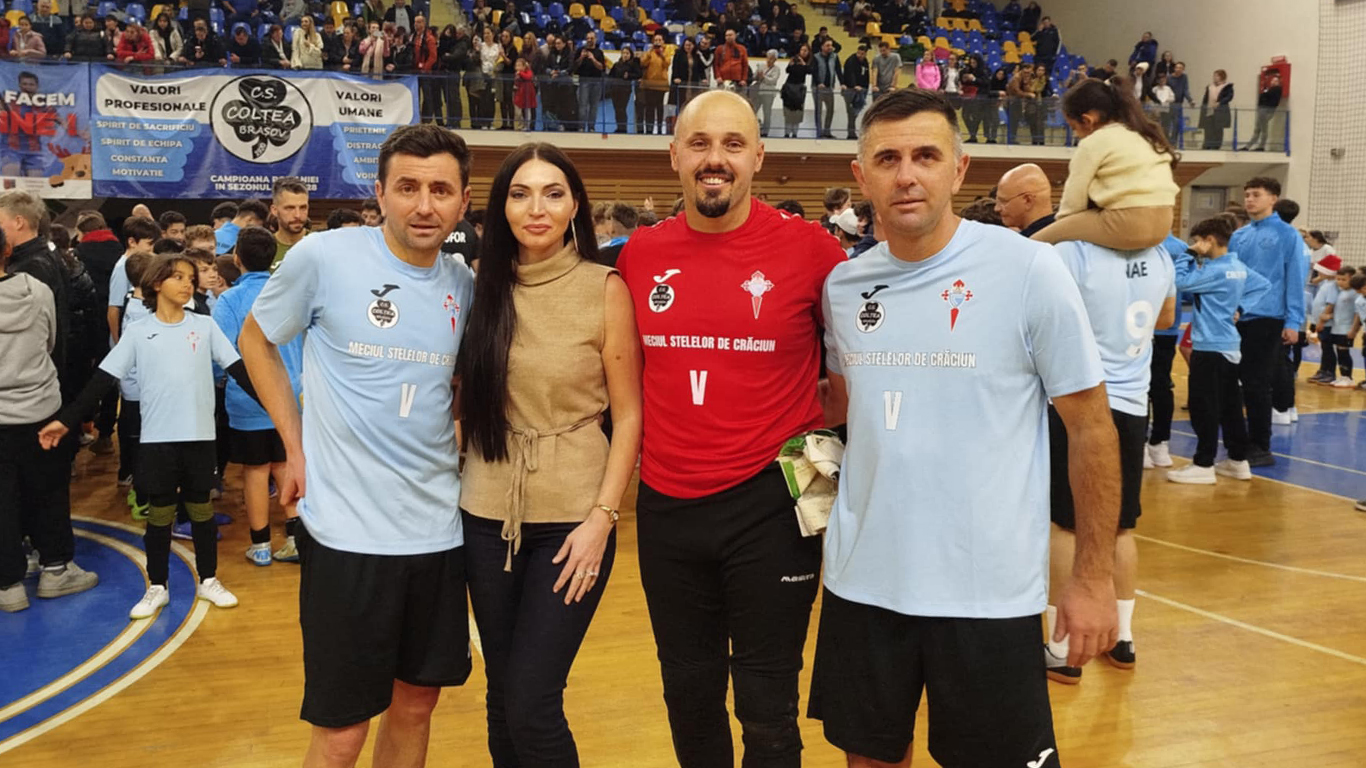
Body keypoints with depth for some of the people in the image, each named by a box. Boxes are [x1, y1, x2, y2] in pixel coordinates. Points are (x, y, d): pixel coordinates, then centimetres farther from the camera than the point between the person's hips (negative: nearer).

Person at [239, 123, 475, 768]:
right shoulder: (324, 257, -8)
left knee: (416, 703, 17)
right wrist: (296, 448, 0)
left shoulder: (466, 286, 5)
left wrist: (455, 434, 5)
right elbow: (256, 340, 6)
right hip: (347, 529, -4)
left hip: (440, 528, 5)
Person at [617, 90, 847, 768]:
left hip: (770, 504, -3)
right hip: (665, 507, 4)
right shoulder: (640, 254, 1)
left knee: (767, 711, 9)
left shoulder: (809, 247, -9)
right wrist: (636, 450, 13)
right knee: (687, 697, 19)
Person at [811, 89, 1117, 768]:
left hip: (988, 593, -4)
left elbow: (1090, 427, -6)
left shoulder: (1028, 269, -10)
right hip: (861, 582, 4)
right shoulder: (842, 284, 3)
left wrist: (1094, 577, -5)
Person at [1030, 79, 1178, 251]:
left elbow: (1074, 199, 0)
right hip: (1161, 224, 9)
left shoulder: (1094, 142, -2)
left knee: (1037, 243, -2)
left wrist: (1060, 227, 17)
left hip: (1125, 224, -9)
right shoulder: (1144, 134, 21)